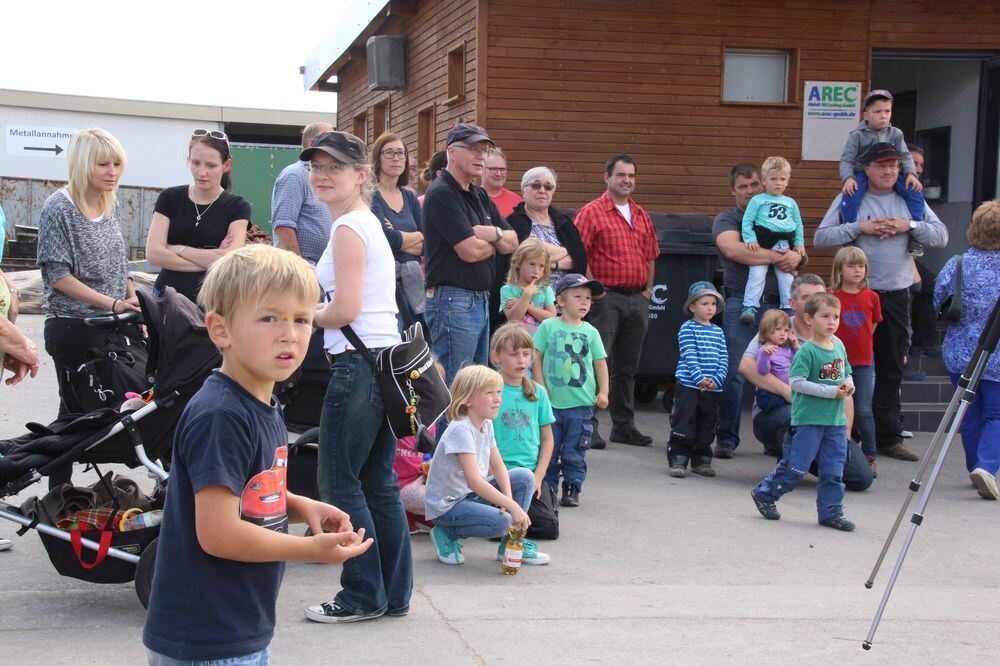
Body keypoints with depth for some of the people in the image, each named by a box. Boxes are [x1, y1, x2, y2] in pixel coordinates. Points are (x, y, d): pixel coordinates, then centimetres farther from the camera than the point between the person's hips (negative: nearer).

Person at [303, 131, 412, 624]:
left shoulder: (348, 228, -12)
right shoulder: (368, 222, 17)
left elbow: (345, 310, -18)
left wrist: (307, 317, -1)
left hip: (358, 364, -10)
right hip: (386, 360, 10)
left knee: (339, 481, -1)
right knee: (378, 482, 13)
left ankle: (362, 596, 5)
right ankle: (393, 593, 18)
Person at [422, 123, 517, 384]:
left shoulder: (480, 196, 16)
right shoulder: (442, 193, -12)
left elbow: (512, 243, 14)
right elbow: (470, 251, -20)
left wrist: (493, 234, -9)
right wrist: (496, 242, 1)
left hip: (482, 301, 10)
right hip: (453, 301, -10)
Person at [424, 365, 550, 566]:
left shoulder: (486, 424, 3)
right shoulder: (460, 430, -26)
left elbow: (498, 467, 5)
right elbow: (474, 481, -33)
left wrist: (508, 498, -14)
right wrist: (512, 506, -35)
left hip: (472, 495, 9)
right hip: (447, 504, -9)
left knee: (524, 477, -3)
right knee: (500, 521, -29)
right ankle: (447, 533, -4)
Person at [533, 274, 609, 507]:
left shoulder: (590, 332, 5)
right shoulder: (548, 327, 0)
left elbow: (600, 363, 9)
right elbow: (537, 357, 2)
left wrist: (603, 392, 2)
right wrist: (540, 387, -3)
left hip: (581, 403, 1)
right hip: (552, 401, -1)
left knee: (574, 453, 4)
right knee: (549, 449, 6)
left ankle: (572, 488, 14)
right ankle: (548, 488, 17)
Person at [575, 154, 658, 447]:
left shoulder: (642, 216, 16)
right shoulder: (592, 212, -4)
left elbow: (651, 256, 22)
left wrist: (648, 290, 13)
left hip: (638, 299, 6)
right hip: (607, 298, -6)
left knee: (628, 367, 11)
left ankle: (624, 426, 18)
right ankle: (588, 426, -3)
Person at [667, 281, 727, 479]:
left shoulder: (718, 332, 13)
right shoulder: (687, 329, -3)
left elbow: (723, 359, 8)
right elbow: (690, 357, -12)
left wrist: (717, 380, -7)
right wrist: (699, 378, -21)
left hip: (713, 389, 5)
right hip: (688, 386, -5)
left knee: (707, 427, 11)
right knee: (683, 424, -5)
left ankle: (701, 461, 21)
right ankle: (678, 461, 0)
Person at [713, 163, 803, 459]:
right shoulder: (726, 219, 8)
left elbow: (799, 251, 15)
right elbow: (733, 249, -12)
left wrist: (797, 257, -11)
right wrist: (776, 257, -10)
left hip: (776, 304, 3)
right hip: (740, 304, -3)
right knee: (734, 373, -6)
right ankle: (726, 438, 2)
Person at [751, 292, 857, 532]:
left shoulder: (839, 347, 9)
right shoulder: (807, 351, -13)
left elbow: (847, 373, 23)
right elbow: (796, 382, -20)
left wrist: (848, 385, -2)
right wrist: (831, 392, -19)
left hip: (836, 421, 6)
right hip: (809, 419, -6)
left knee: (834, 470, 8)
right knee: (796, 465, -2)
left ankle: (831, 512, 17)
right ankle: (765, 494, 17)